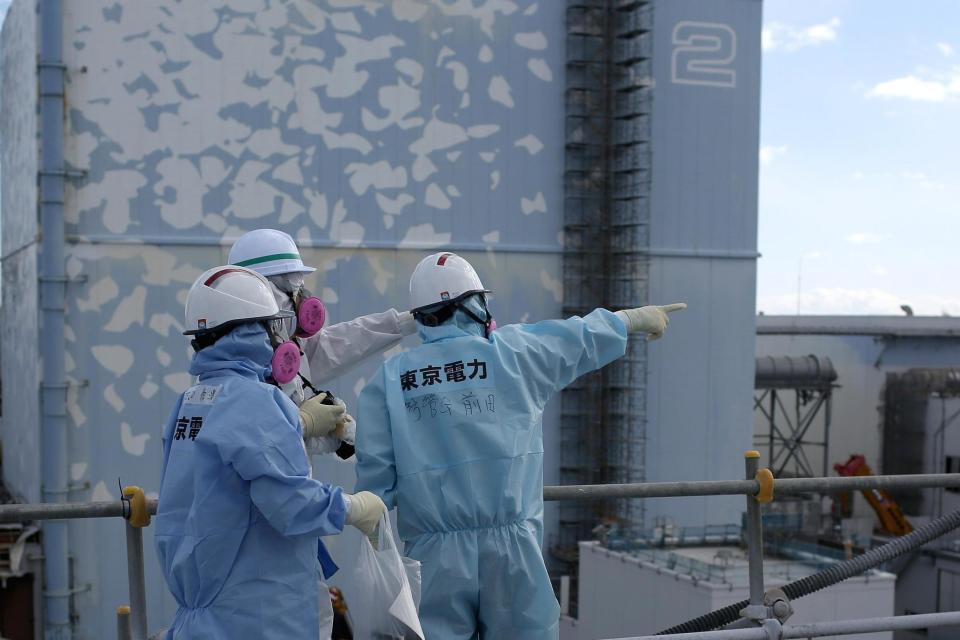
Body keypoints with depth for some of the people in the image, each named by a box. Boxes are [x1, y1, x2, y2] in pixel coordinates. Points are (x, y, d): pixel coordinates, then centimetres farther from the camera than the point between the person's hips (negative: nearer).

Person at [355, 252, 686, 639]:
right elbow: (580, 337, 17)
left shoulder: (389, 378, 2)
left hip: (434, 553, 1)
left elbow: (374, 470, 0)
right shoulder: (510, 351, 0)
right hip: (509, 545, -1)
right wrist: (636, 317, 35)